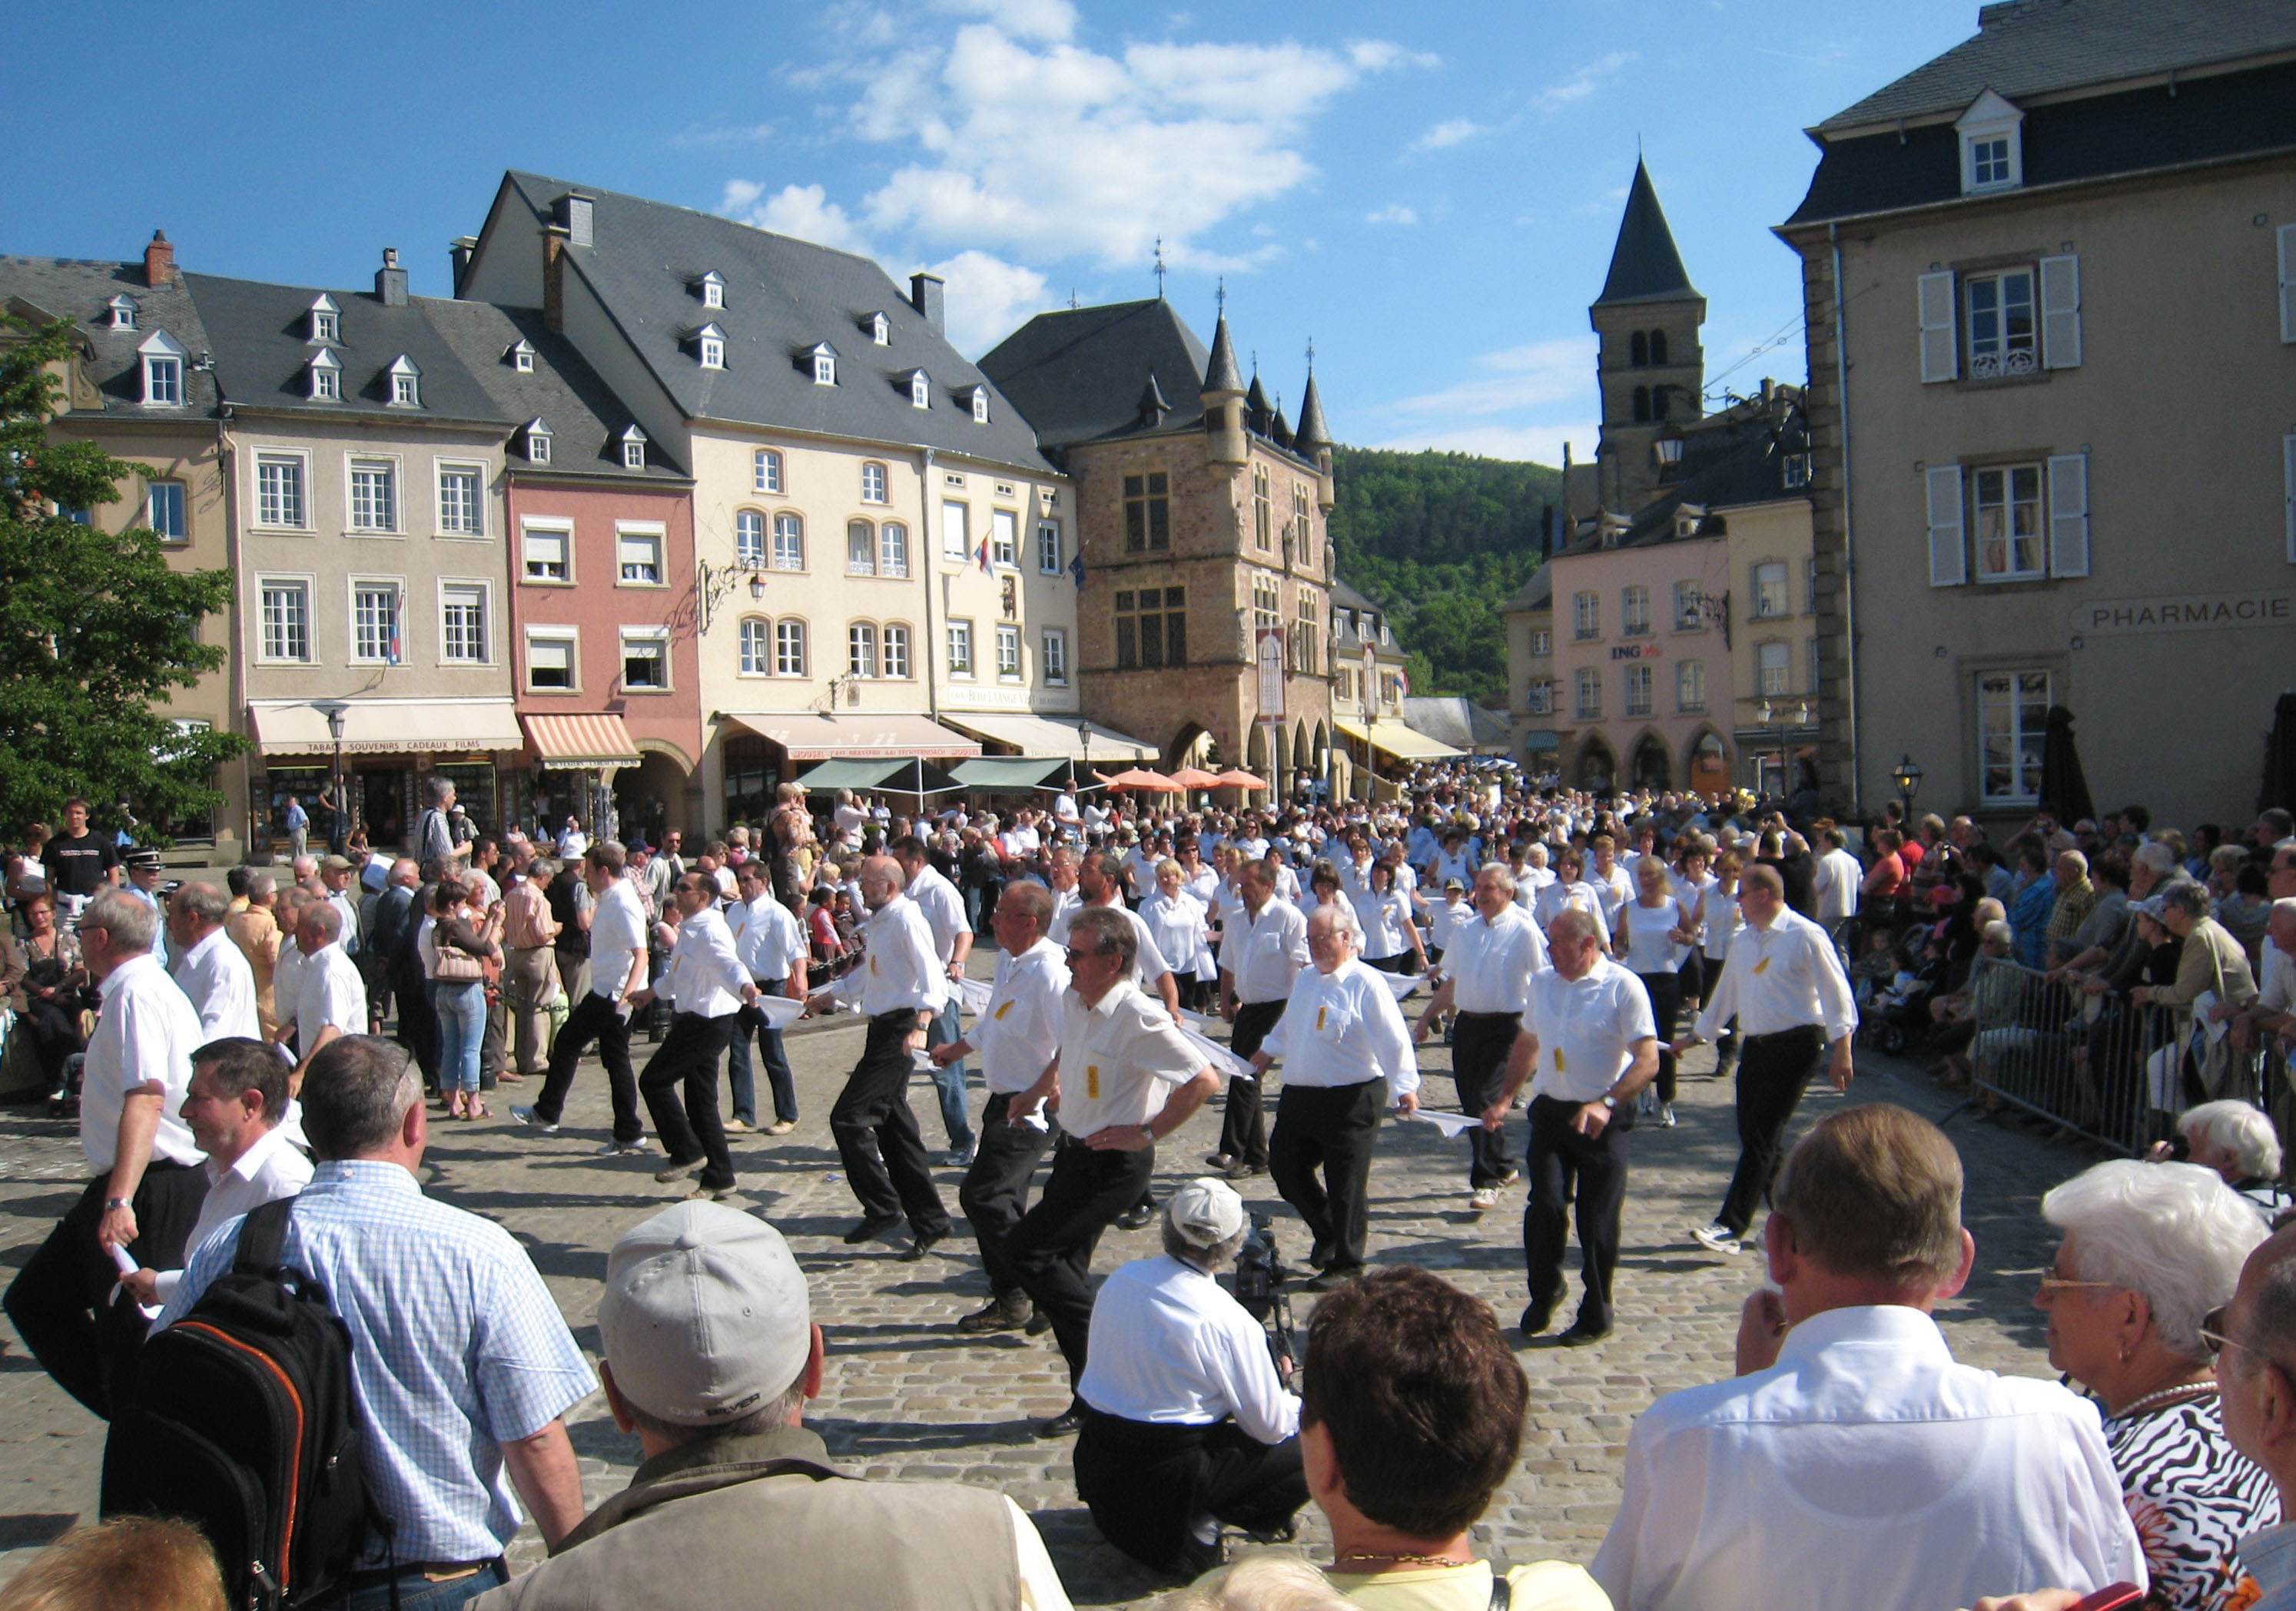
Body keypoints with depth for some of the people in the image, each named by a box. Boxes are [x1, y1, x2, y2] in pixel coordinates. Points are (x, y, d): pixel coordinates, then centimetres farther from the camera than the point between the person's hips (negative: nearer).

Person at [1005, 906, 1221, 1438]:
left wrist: (1147, 1133, -21)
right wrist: (1038, 1090, 20)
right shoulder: (1073, 1000, 3)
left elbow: (1204, 1080, -25)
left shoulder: (1139, 1017, -23)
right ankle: (1092, 1399, 24)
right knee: (1066, 1270, 12)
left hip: (1113, 1163, -9)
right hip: (1075, 1151, 9)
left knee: (1026, 1251, -13)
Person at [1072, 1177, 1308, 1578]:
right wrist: (1293, 1400, 16)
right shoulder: (1229, 1322, -18)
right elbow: (1270, 1427, -8)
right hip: (1170, 1479, -6)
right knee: (1303, 1449, 4)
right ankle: (1195, 1526, -5)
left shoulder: (1119, 1279, 0)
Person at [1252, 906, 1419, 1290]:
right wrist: (1269, 1050, 42)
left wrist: (1404, 1085, -30)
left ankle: (1345, 1264, 18)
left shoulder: (1366, 984, -13)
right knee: (1285, 1167, 13)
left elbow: (1392, 1038, -21)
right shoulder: (1305, 978, 12)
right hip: (1299, 1096, 8)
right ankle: (1328, 1234, 36)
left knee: (1345, 1184, 0)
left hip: (1351, 1100, -8)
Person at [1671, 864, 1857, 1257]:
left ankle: (1730, 1227, -11)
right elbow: (1726, 993, 23)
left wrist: (1841, 1050, -15)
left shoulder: (1805, 936, -9)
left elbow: (1836, 993, -9)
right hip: (1755, 1046, 8)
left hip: (1795, 1046, -8)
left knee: (1763, 1137, -9)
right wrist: (1695, 1037, 27)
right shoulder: (1743, 941, 13)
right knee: (1754, 1135, 8)